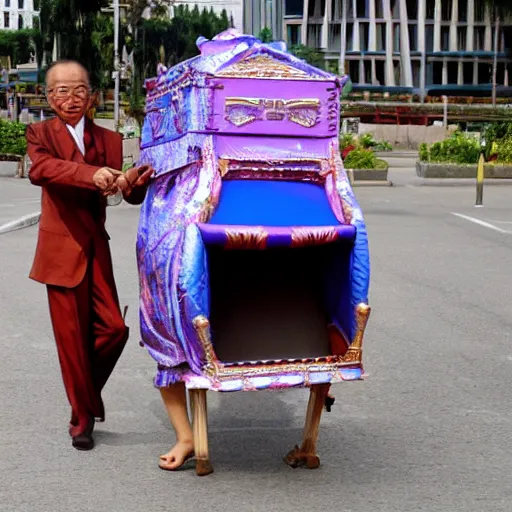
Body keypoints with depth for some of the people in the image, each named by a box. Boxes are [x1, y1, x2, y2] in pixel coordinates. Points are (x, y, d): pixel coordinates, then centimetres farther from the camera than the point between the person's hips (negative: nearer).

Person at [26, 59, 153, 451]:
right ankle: (82, 416, 17)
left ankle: (88, 393, 27)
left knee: (113, 328, -1)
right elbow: (40, 168, -25)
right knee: (72, 335, 2)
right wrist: (92, 174, -40)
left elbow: (128, 193, 2)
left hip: (96, 248, 3)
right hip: (61, 248, -3)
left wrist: (135, 183, -24)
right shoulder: (41, 134, -2)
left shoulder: (109, 140, 9)